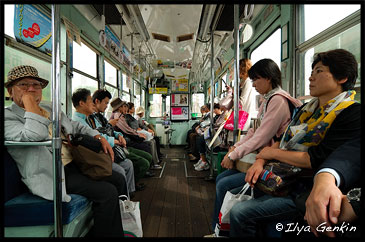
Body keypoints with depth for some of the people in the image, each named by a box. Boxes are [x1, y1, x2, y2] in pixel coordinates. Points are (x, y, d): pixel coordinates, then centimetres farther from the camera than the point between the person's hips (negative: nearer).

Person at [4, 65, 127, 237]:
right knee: (107, 192, -21)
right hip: (53, 174, -8)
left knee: (118, 179, 4)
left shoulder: (49, 108, 16)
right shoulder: (8, 117, -8)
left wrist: (99, 137, 8)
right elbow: (36, 134, -28)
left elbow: (76, 127, 24)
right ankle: (104, 234, 1)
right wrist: (28, 102, -16)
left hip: (76, 163, 9)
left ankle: (120, 231, 19)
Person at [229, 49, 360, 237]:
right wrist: (260, 160, -6)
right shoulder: (308, 107, 13)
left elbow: (317, 159, -21)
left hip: (304, 189, -8)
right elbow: (283, 140, 12)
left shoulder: (352, 113, -12)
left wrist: (273, 152, -9)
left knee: (240, 213, -21)